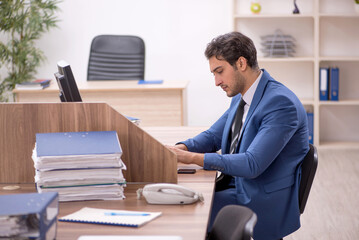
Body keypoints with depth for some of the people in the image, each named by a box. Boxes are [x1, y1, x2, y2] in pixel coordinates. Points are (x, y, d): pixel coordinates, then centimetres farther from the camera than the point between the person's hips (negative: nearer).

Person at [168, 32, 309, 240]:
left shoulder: (281, 103, -22)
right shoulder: (241, 98, 8)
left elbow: (252, 164, -28)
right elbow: (213, 136, 19)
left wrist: (193, 157, -27)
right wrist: (182, 148, -4)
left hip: (266, 203, -9)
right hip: (238, 186, 9)